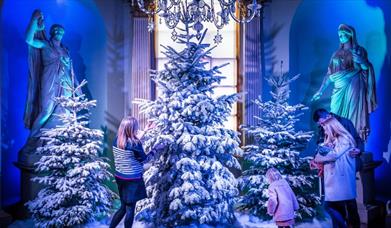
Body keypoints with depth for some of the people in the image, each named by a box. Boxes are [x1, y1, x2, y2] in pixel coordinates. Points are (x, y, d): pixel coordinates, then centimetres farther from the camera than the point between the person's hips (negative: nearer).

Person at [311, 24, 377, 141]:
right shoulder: (337, 54, 14)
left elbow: (366, 67, -3)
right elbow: (329, 73, 11)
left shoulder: (359, 50, 7)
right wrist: (320, 90, 6)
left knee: (353, 116, -6)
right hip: (339, 89, 4)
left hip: (354, 88, -3)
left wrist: (361, 60, -25)